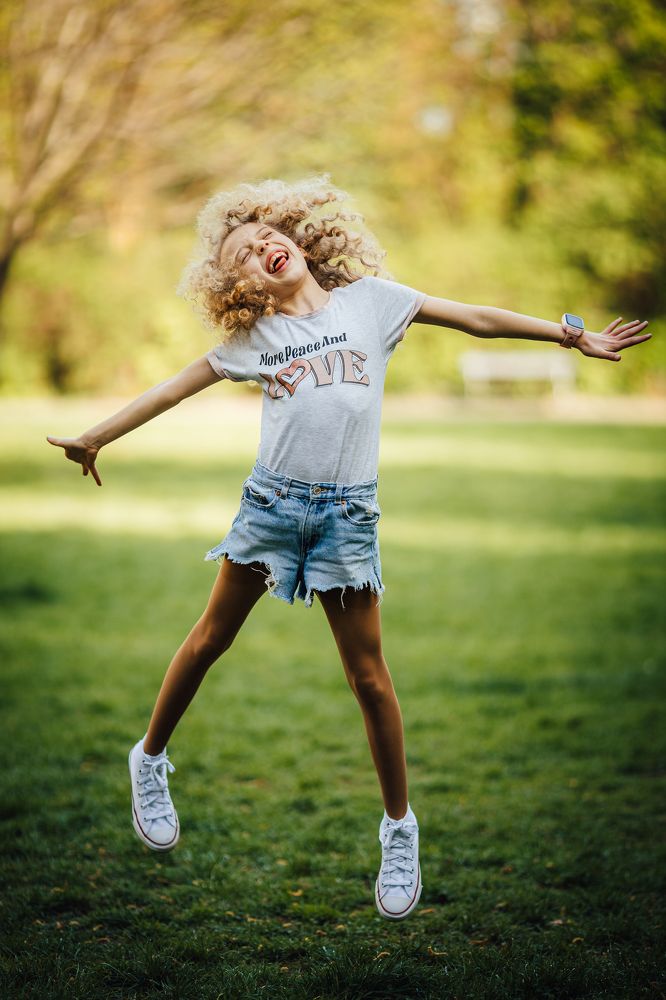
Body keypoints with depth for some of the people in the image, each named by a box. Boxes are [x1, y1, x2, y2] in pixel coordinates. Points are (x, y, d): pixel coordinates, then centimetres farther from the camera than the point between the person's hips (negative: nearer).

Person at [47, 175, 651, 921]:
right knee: (211, 637, 11)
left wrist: (575, 336, 6)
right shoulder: (253, 335, 6)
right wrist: (96, 437, 15)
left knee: (367, 672, 2)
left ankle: (399, 828, 15)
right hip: (272, 499, 1)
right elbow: (174, 389, 13)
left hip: (346, 510, -1)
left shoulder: (371, 298, 3)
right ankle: (150, 760, 33)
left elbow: (477, 320, 6)